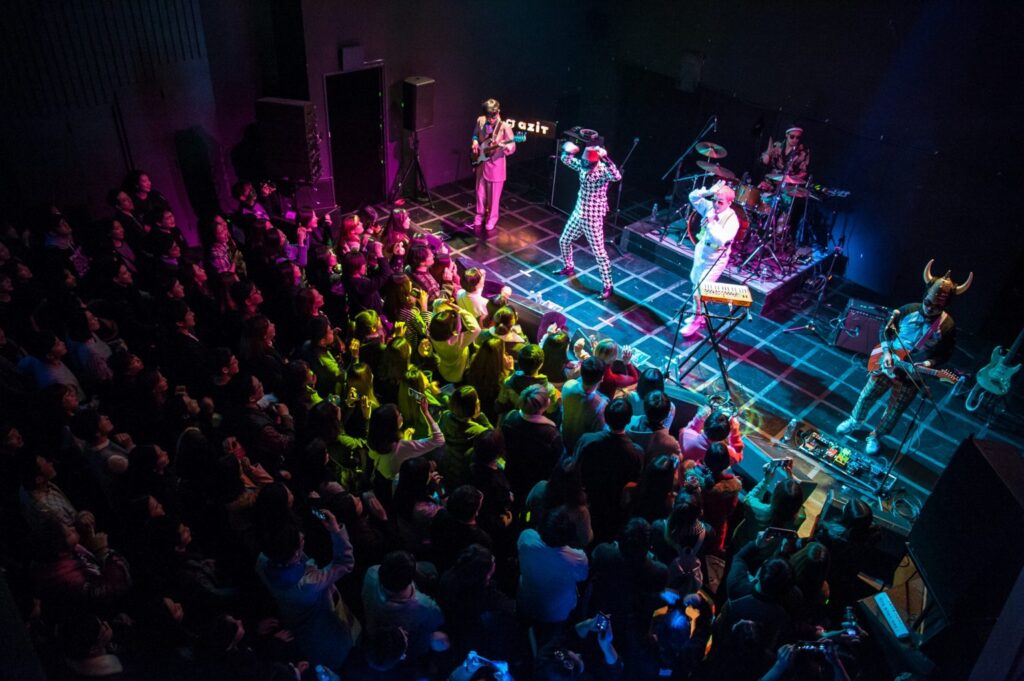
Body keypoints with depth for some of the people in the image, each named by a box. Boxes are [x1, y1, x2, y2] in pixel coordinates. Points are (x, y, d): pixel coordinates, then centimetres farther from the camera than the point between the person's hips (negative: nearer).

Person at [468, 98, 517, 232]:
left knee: (494, 194, 7)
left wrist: (504, 146, -36)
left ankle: (492, 218, 26)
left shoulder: (505, 127, -18)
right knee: (480, 191, 16)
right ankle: (479, 215, 34)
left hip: (496, 164, -4)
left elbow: (512, 148, -16)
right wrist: (475, 141, -3)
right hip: (481, 162, 4)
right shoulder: (480, 121, -4)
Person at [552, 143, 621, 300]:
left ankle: (607, 286, 10)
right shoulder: (583, 166, -5)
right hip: (578, 214, 7)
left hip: (593, 218, -7)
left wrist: (606, 159, -52)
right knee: (564, 241, 21)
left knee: (599, 253, -2)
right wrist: (568, 150, -16)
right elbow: (566, 160, 6)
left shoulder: (604, 171, -23)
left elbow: (617, 177, -44)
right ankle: (568, 268, 47)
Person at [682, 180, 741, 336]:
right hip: (700, 253, 7)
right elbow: (693, 197, -6)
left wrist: (710, 223, -37)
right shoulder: (710, 207, -9)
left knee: (699, 288, -7)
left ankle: (696, 320, 14)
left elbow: (721, 240, -38)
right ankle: (696, 311, 44)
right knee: (695, 284, 22)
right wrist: (707, 192, -22)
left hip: (715, 260, -7)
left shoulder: (732, 220, -26)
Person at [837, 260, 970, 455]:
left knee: (893, 413, 11)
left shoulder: (947, 326, -16)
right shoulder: (908, 310, -12)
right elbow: (885, 331, -1)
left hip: (912, 376, -1)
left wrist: (927, 364, -23)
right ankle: (855, 421, 43)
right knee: (866, 396, 15)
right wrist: (886, 353, -14)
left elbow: (945, 354, -5)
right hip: (889, 364, 2)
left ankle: (875, 436, 35)